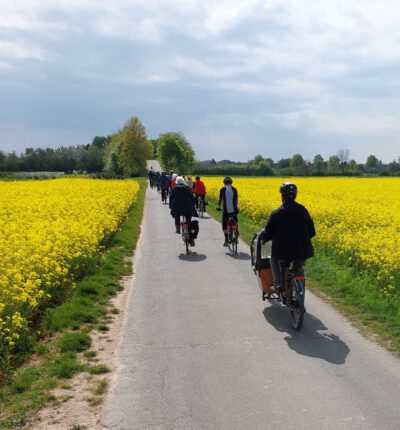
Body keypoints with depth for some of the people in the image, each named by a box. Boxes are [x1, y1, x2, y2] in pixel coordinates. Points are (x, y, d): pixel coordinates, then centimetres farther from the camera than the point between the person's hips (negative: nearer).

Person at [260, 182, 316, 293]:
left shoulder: (276, 213, -8)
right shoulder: (303, 211, 2)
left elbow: (267, 234, -3)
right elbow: (312, 232, 9)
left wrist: (263, 238, 20)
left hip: (283, 251, -3)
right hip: (301, 251, 3)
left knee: (274, 259, 28)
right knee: (298, 268, 30)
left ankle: (278, 284, 14)